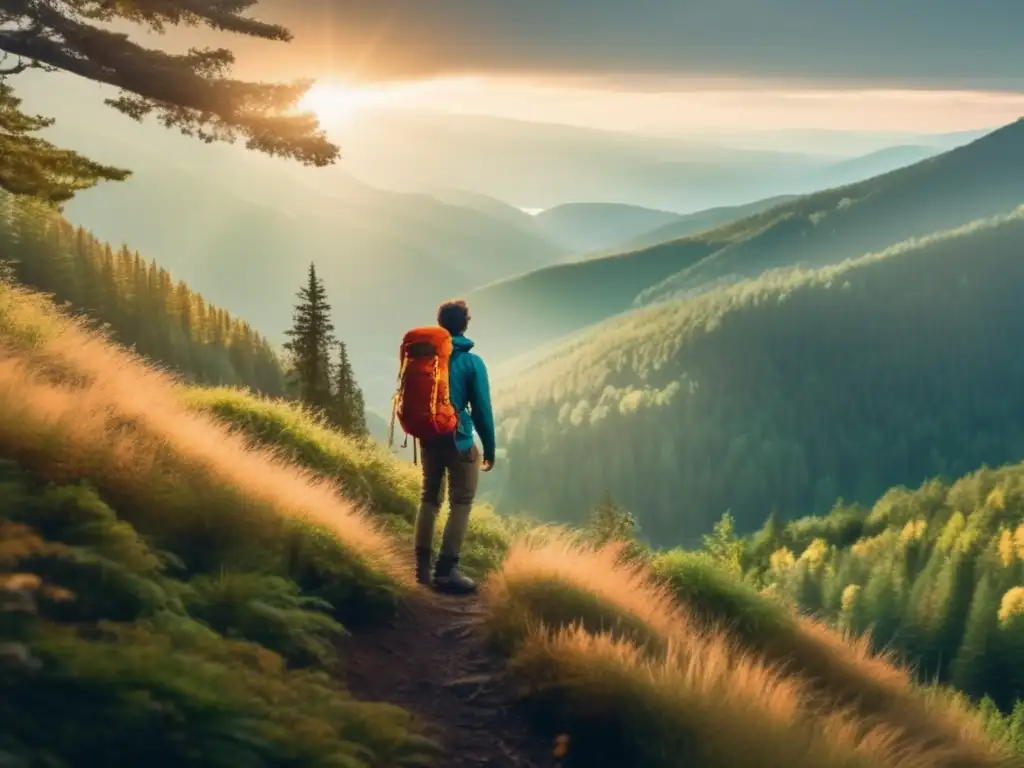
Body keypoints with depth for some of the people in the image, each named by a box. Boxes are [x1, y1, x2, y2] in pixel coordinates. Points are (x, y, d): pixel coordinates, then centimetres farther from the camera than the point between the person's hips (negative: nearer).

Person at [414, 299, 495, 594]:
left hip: (428, 438, 5)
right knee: (461, 503, 1)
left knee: (429, 498, 16)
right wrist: (490, 448, -1)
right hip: (458, 441, -5)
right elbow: (482, 409, -9)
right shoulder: (472, 363, -11)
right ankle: (446, 570, -5)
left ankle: (423, 565, 17)